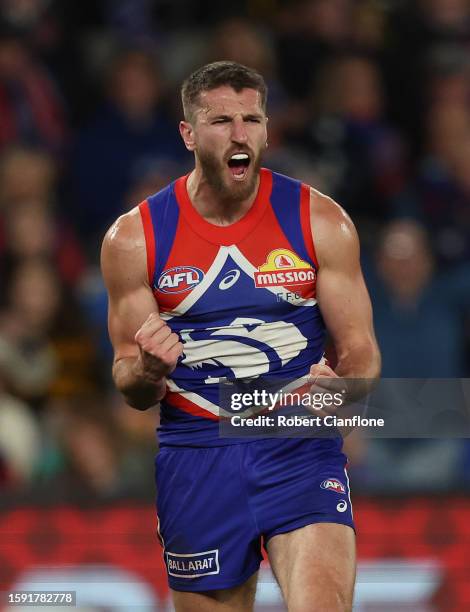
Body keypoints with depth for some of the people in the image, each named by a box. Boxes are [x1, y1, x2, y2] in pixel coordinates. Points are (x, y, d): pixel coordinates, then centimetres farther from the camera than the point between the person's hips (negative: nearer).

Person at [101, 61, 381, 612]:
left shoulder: (320, 221, 0)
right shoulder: (135, 238, 0)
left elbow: (360, 349, 5)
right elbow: (131, 390, 5)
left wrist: (340, 387, -19)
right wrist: (148, 371, -19)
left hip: (300, 448, -1)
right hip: (195, 458, 1)